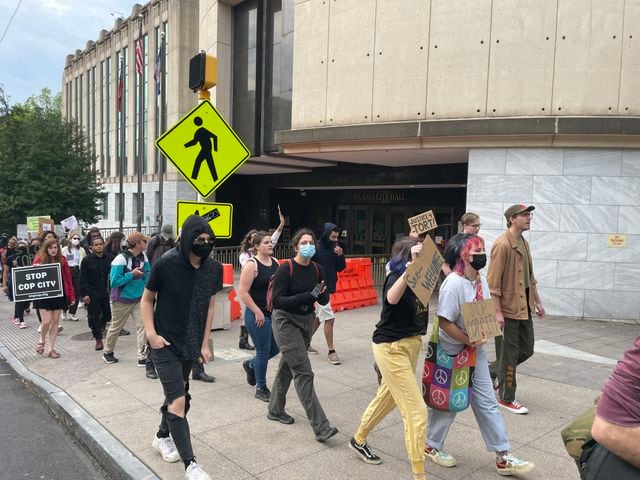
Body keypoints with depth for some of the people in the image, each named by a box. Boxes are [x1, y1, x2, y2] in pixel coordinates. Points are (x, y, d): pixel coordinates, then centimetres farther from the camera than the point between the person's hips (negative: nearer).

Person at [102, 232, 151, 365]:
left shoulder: (143, 257, -4)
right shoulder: (121, 258, -22)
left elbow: (147, 275, 9)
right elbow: (114, 282, -23)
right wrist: (132, 274, -24)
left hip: (139, 299, 5)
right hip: (122, 300, -4)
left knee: (143, 325, -7)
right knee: (116, 327, 14)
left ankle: (142, 357, 0)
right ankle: (107, 352, 37)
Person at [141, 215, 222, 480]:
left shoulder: (214, 268, -7)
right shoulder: (166, 264, -20)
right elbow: (147, 300, -5)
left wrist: (205, 344, 4)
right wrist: (151, 333, -14)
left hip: (191, 344, 5)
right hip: (165, 344, -5)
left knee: (177, 394, 20)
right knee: (178, 401, -7)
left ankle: (162, 437, 45)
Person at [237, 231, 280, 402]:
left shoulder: (275, 262, 7)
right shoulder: (252, 265, -13)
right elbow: (242, 292, -16)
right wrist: (257, 312, -17)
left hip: (274, 313, 7)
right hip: (258, 315, -7)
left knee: (275, 348, 13)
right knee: (263, 351, 2)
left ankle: (251, 364, 40)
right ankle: (261, 389, 20)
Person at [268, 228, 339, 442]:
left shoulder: (316, 270, 1)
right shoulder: (285, 269, -17)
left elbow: (324, 301, 4)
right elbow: (277, 301, -21)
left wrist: (322, 293, -19)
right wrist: (306, 296, -29)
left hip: (306, 321, 7)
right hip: (286, 322, -7)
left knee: (288, 366, 20)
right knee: (304, 372, -11)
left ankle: (275, 409, 39)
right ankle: (321, 427, -8)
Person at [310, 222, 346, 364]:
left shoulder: (334, 248, 4)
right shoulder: (316, 248, -16)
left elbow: (340, 268, 7)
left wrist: (340, 255, -10)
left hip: (328, 288, 7)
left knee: (318, 318, 18)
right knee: (329, 318, -8)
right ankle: (331, 351, 1)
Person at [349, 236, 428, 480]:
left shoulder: (412, 279, 1)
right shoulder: (395, 277, -22)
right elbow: (392, 298, -45)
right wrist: (412, 265, -51)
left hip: (409, 345, 9)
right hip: (392, 349, -9)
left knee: (387, 398, 25)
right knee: (416, 411, -6)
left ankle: (358, 440, 46)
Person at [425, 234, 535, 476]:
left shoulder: (482, 281, 3)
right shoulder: (453, 283, -23)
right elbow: (444, 322, -25)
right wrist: (468, 341, -22)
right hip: (451, 352, -8)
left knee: (487, 403, 11)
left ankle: (503, 457, 20)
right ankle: (432, 445, 31)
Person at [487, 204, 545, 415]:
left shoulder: (524, 243, 12)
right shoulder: (503, 244, -17)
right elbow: (493, 281, -20)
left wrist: (537, 301, 19)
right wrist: (497, 311, -22)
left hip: (524, 308, 9)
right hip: (507, 310, -9)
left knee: (526, 349, 16)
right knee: (509, 354, 2)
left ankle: (493, 371, 35)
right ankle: (507, 398, 18)